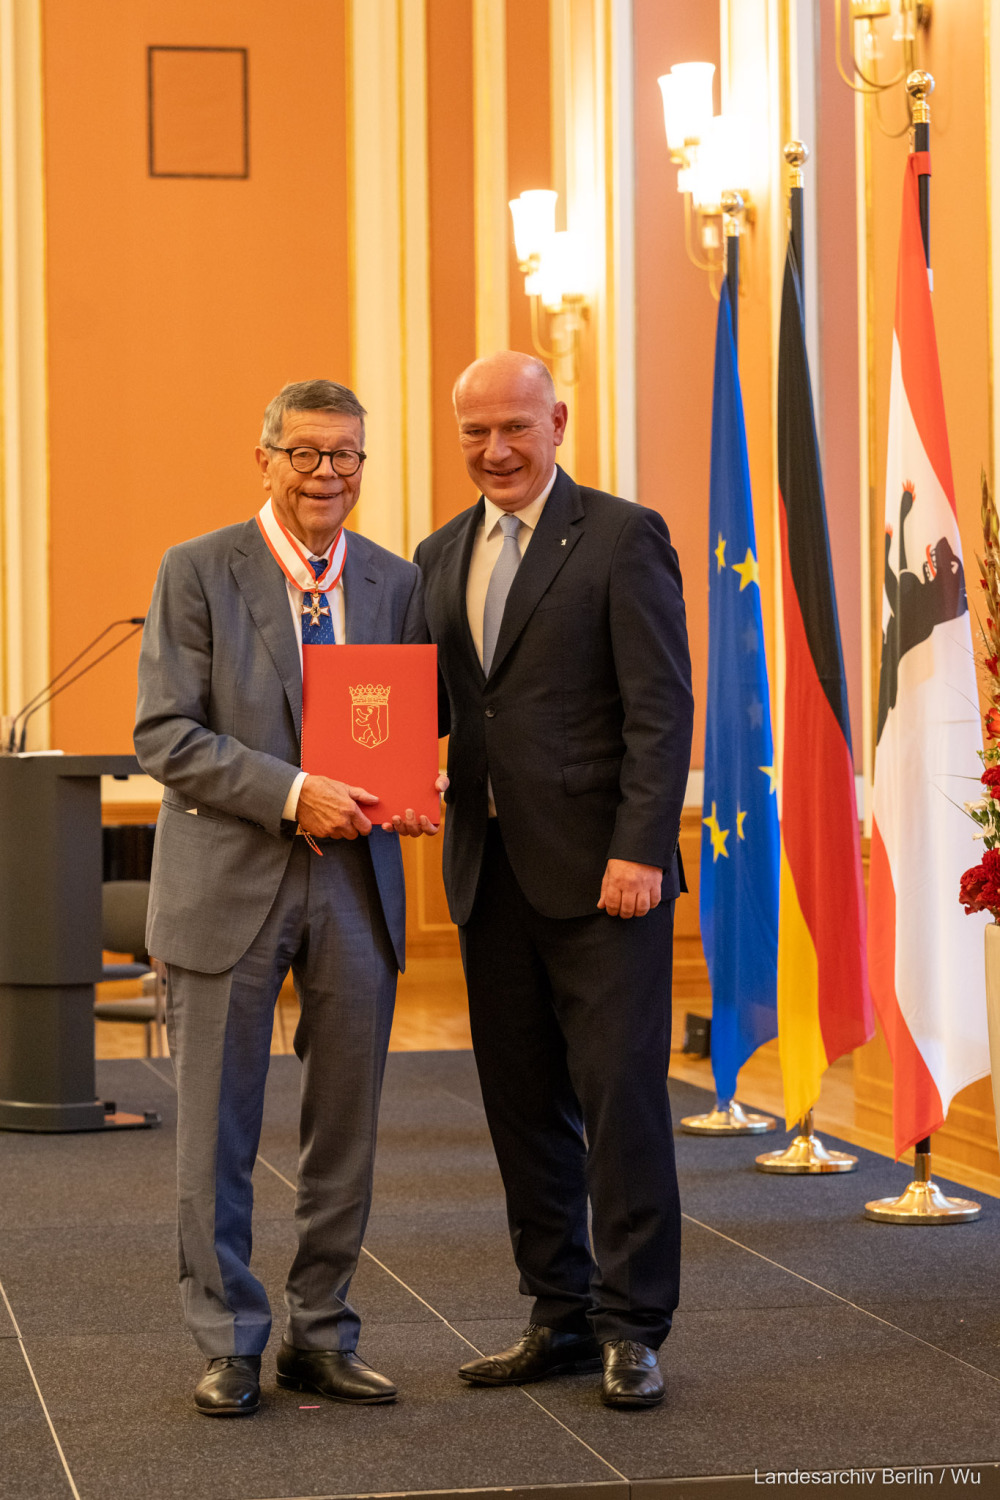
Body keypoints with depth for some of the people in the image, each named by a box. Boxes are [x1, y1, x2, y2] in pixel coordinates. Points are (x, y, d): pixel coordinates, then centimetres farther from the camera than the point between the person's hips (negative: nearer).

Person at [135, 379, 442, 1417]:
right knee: (216, 1133, 3)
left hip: (355, 887, 4)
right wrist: (293, 793, -20)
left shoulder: (394, 584, 9)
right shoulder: (198, 572, -4)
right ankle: (229, 1344, 16)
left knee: (345, 1127, 9)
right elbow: (164, 735, -10)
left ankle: (320, 1335, 22)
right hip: (231, 884, -4)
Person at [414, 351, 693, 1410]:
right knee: (524, 1105, 10)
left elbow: (660, 708, -9)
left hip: (602, 871, -6)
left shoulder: (621, 537, -3)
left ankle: (631, 1329, 5)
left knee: (620, 1095, -4)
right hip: (490, 872, 6)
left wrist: (640, 850, -17)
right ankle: (561, 1319, 19)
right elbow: (430, 703, 17)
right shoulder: (441, 556, 15)